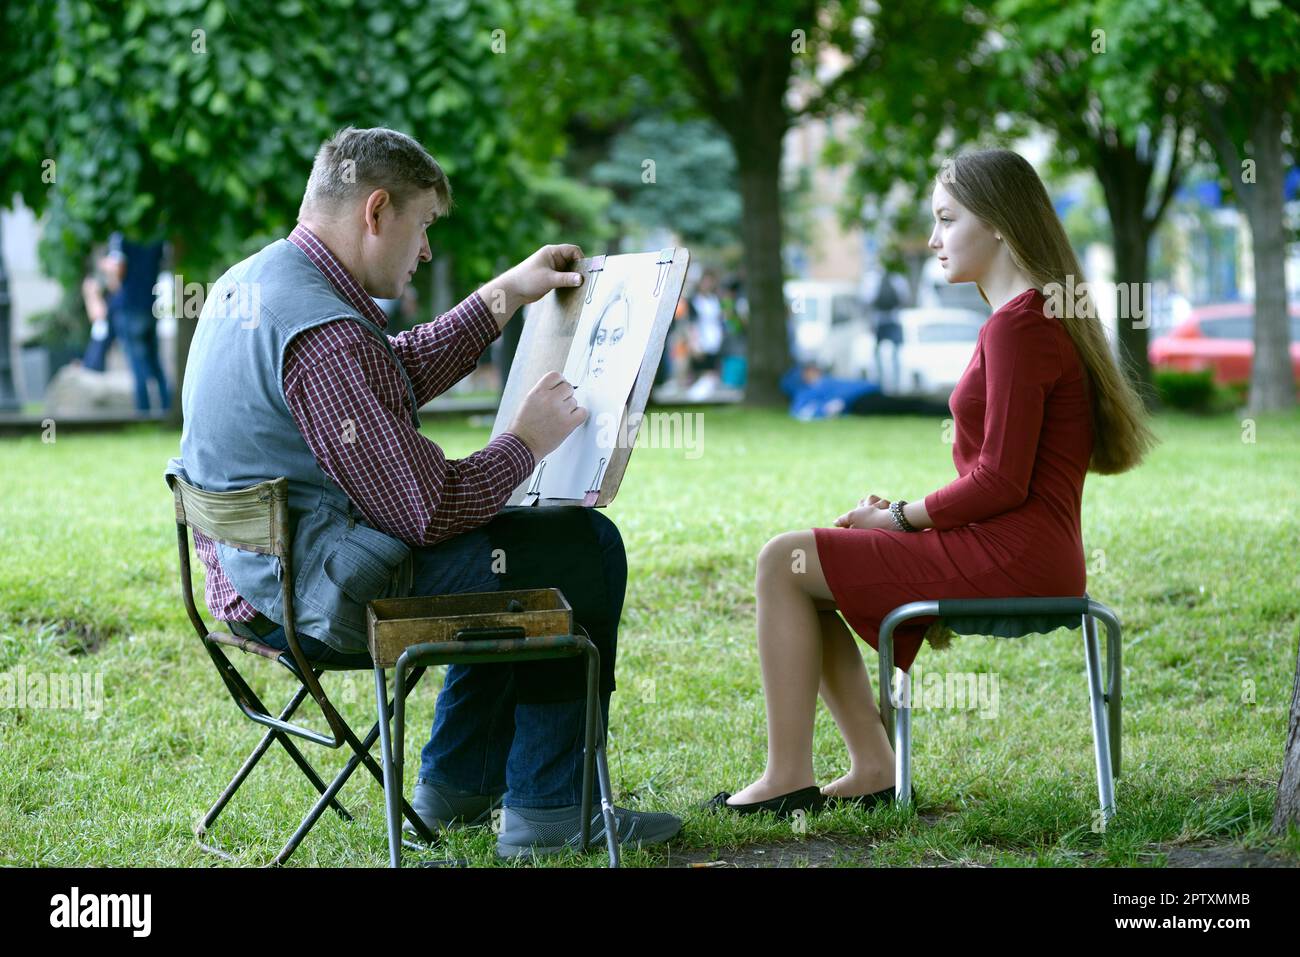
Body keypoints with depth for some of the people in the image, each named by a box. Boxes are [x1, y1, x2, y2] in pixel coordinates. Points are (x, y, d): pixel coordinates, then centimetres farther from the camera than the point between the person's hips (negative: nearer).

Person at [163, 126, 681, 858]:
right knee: (582, 549, -1)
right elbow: (430, 511, -23)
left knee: (515, 549, 28)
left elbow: (399, 376, 23)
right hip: (325, 599, -11)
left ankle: (456, 785, 32)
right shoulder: (326, 337, -26)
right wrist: (527, 442, -7)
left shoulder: (250, 281, 7)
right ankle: (547, 810, 6)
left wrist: (505, 296, 21)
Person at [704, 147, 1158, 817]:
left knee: (783, 563, -8)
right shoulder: (1033, 316, 17)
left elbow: (1000, 482, -20)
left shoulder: (1019, 325, -16)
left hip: (1009, 559, -11)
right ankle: (873, 771, 9)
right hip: (1010, 555, 11)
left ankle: (787, 779, -4)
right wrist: (904, 512, 9)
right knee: (798, 564, 15)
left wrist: (898, 518, -8)